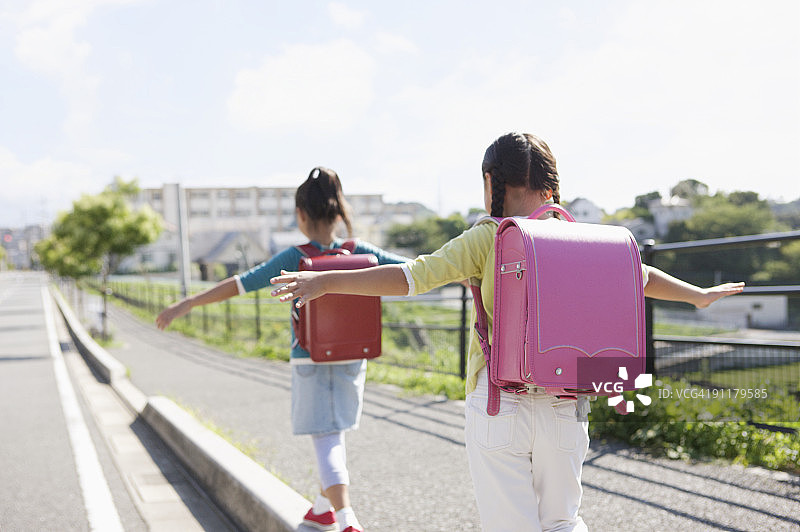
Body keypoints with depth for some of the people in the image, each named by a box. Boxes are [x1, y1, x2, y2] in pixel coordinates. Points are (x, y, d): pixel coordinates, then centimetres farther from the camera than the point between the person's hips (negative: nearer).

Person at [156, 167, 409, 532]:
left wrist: (187, 304, -12)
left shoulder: (295, 258, -13)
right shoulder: (360, 253, -3)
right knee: (333, 435, 21)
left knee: (327, 441, -1)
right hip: (351, 359, 4)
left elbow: (241, 284, -15)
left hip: (310, 362, -4)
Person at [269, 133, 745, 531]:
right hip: (565, 405, 4)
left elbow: (412, 276, -14)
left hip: (499, 404, -4)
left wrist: (326, 282, -10)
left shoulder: (487, 239, -7)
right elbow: (637, 275, 19)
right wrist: (698, 295, 37)